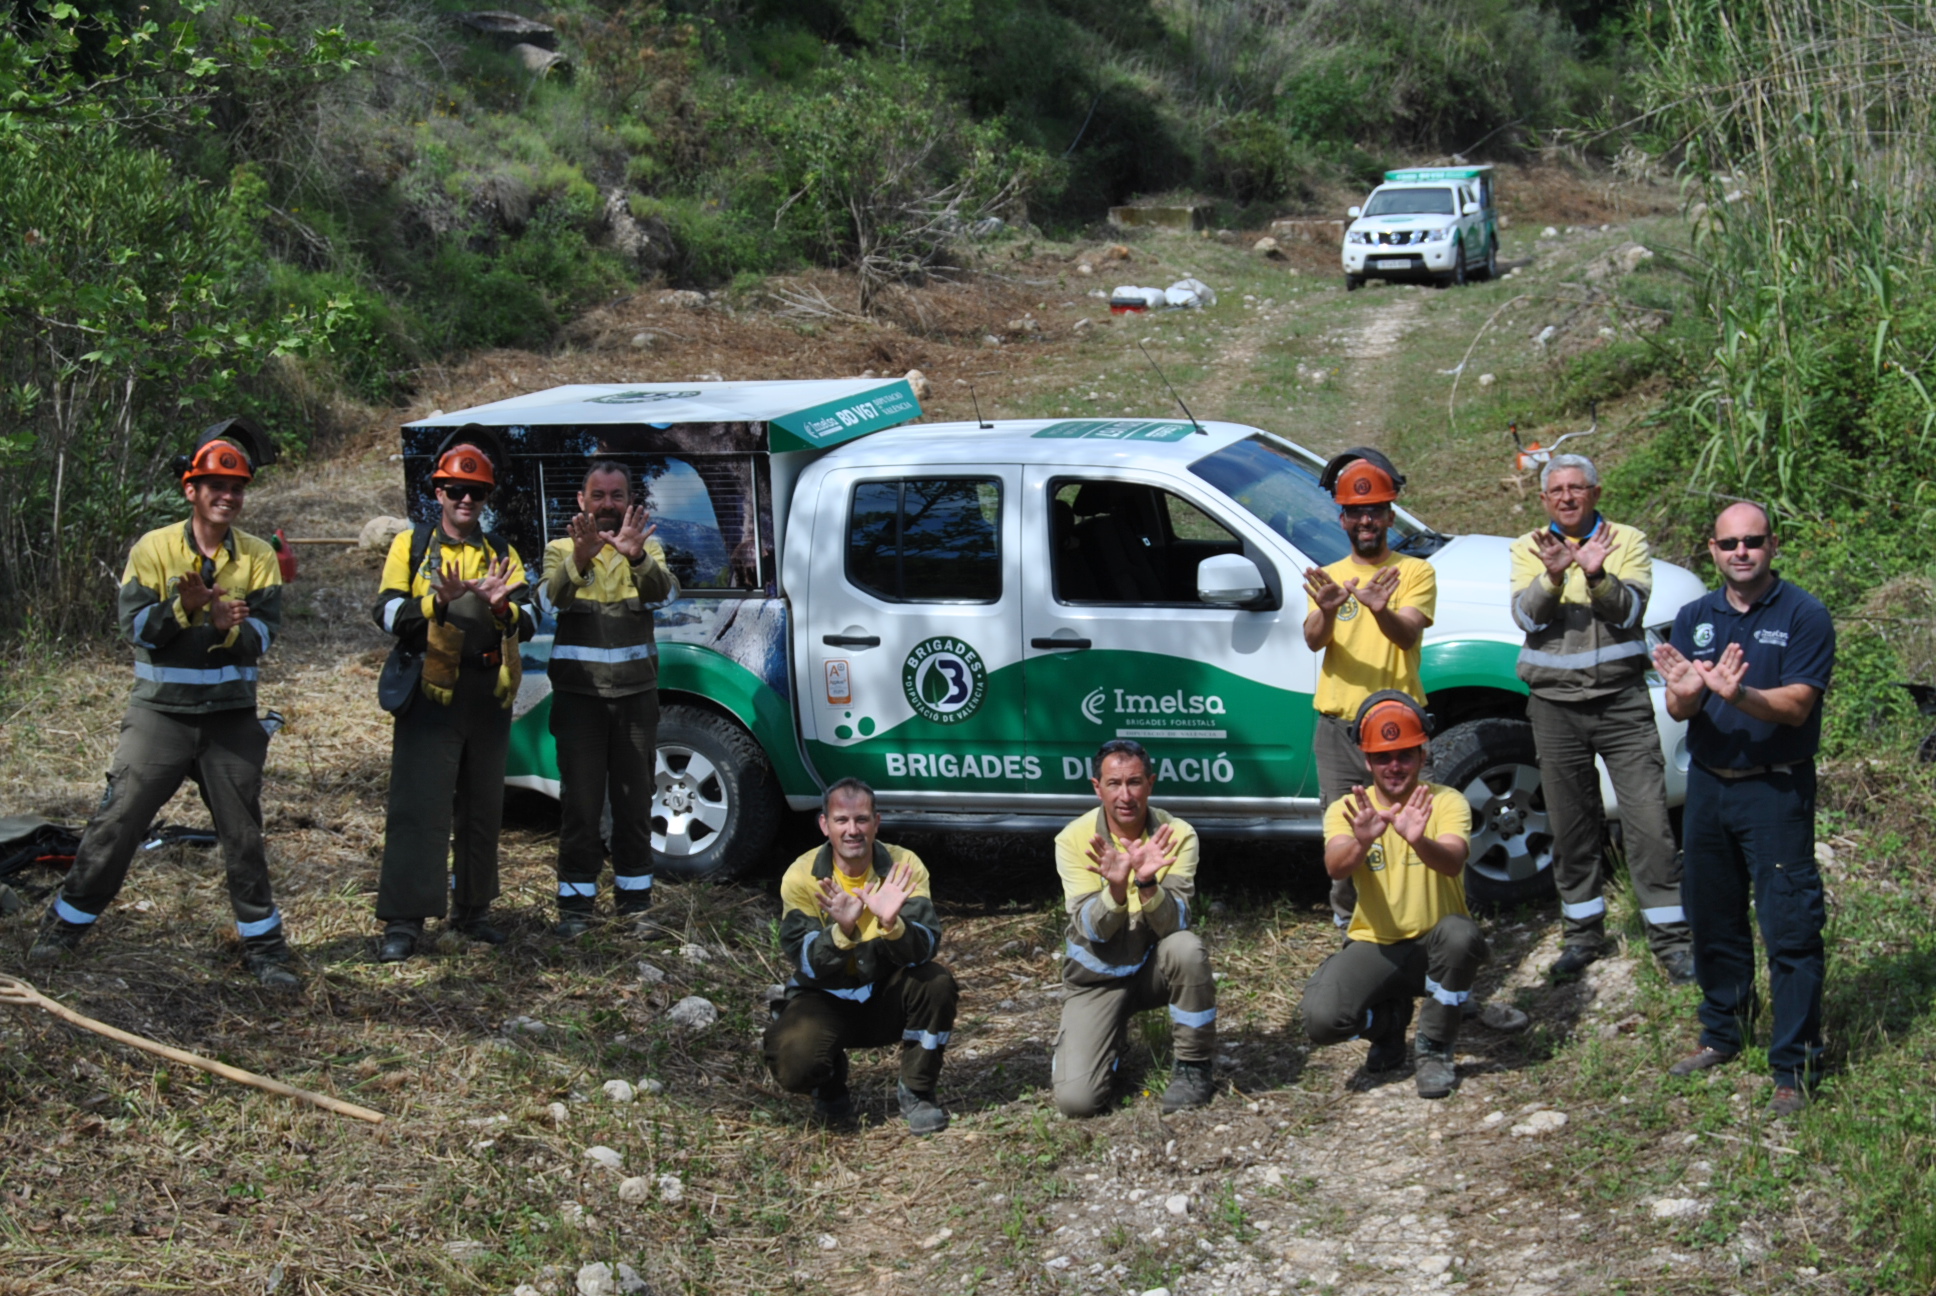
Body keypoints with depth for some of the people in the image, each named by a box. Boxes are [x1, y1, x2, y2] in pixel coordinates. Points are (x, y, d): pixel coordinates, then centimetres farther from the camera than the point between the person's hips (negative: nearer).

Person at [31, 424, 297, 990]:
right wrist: (183, 608, -28)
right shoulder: (153, 549, -4)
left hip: (231, 717, 2)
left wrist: (229, 627, -29)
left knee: (243, 834, 8)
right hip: (161, 713, -1)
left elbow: (263, 633, -8)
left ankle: (264, 946, 18)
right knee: (117, 822, -1)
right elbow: (136, 625, -12)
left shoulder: (258, 556, 0)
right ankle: (66, 925, 15)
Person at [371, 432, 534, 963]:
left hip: (489, 695, 4)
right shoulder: (411, 545, 5)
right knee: (419, 806, -8)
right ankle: (402, 922, -5)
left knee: (483, 809, 11)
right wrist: (439, 601, -23)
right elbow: (388, 612, -7)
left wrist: (503, 605, -20)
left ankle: (471, 909, 24)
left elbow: (527, 623, 1)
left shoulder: (502, 554, 13)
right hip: (430, 692, -4)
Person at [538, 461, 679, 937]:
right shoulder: (561, 549, 3)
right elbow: (551, 600, -17)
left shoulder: (646, 549, 6)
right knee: (580, 800, -3)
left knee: (634, 798, 7)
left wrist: (637, 557, -38)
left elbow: (664, 592, -15)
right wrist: (580, 560, -38)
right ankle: (576, 902, 4)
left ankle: (634, 898, 18)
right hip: (579, 695, -1)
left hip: (635, 694, 2)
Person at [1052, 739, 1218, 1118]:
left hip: (1155, 965, 1)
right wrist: (1115, 887, -40)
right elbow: (1093, 932, -20)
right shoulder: (1074, 839, -14)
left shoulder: (1176, 834, -14)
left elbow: (1173, 924, -22)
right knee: (1076, 1100, -18)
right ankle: (1086, 1047, 20)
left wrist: (1147, 882, -42)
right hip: (1097, 976, -1)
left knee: (1187, 948, -36)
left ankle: (1193, 1068, -12)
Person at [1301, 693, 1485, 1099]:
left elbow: (1453, 863, -28)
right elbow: (1335, 867, -25)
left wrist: (1419, 840, -51)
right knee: (1321, 1019, -27)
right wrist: (1361, 841, -48)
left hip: (1434, 945, 0)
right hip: (1375, 947, 1)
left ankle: (1436, 1050, -9)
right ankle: (1390, 1018, 11)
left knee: (1460, 934, -37)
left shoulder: (1447, 802, -7)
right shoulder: (1346, 810, -4)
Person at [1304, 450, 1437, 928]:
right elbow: (1313, 641, -7)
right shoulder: (1329, 577, 12)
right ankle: (1347, 920, 21)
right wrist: (1326, 613, -31)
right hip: (1338, 729, 3)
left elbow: (1408, 634, -15)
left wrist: (1382, 611, -39)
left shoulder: (1415, 572, 3)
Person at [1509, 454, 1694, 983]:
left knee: (1649, 820, -5)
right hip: (1556, 706, 2)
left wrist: (1597, 576, -28)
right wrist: (1552, 577, -27)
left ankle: (1672, 938, 3)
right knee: (1570, 826, 8)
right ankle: (1583, 932, 22)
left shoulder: (1628, 541, 4)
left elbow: (1630, 611, -11)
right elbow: (1526, 616, -9)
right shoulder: (1528, 550, 7)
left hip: (1622, 700, -1)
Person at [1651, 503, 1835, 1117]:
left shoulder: (1804, 616, -7)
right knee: (1712, 919, 15)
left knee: (1790, 928, -5)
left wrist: (1739, 694, -33)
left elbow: (1796, 707, -15)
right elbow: (1678, 711, 1)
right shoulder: (1695, 617, 8)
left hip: (1776, 790, -5)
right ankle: (1723, 1032, 32)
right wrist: (1684, 693, -23)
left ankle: (1795, 1068, 0)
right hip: (1707, 785, 5)